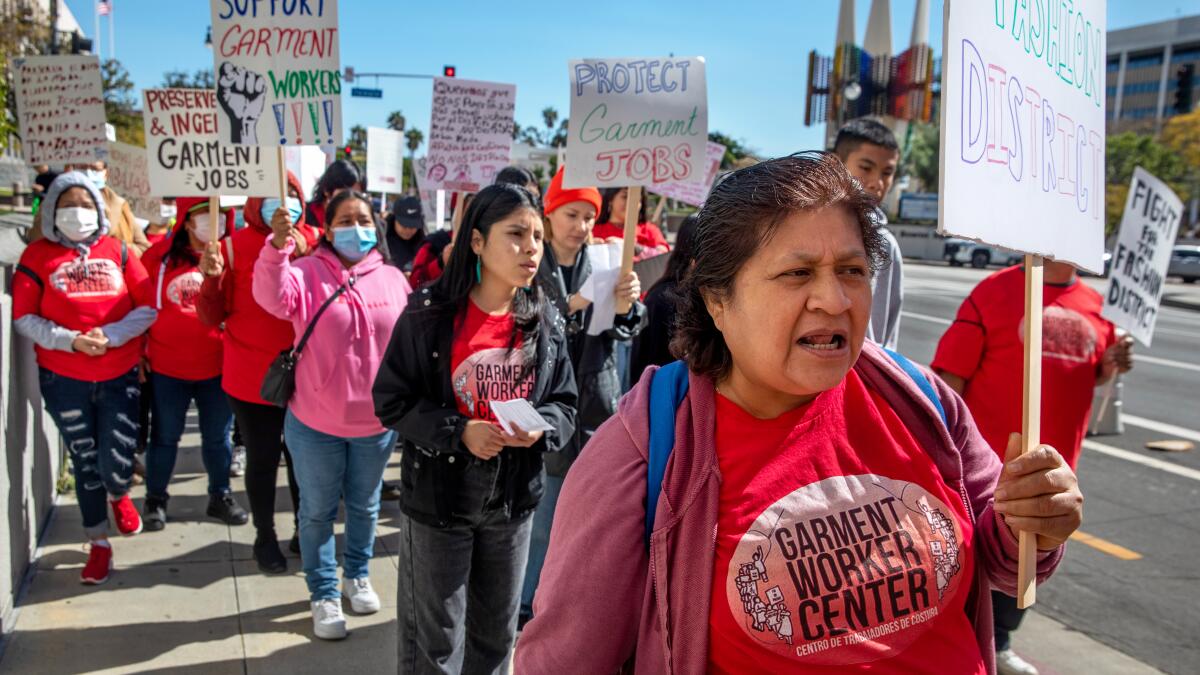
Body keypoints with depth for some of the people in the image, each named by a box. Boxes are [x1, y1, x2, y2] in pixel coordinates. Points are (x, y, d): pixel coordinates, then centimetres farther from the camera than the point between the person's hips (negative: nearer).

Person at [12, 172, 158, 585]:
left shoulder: (118, 251, 2)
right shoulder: (37, 255, 0)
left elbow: (149, 307, -1)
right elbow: (24, 318, -2)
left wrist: (111, 335, -15)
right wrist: (70, 340, -16)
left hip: (120, 376, 0)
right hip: (63, 379, 0)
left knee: (117, 463, -5)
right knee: (84, 462, 10)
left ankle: (119, 496, 34)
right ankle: (99, 543, 29)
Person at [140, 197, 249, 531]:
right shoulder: (160, 254, -3)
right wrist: (140, 348, 3)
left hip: (217, 366, 1)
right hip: (166, 366, 0)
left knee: (217, 437, 14)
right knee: (164, 436, 14)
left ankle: (220, 496, 31)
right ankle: (155, 499, 31)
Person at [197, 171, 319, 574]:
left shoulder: (315, 241, -2)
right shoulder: (235, 246, -6)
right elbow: (212, 317, -2)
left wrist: (301, 252, -16)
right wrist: (211, 278, -22)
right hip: (252, 379, -1)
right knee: (262, 460, 10)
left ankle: (305, 531, 32)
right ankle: (265, 538, 28)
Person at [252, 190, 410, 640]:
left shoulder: (393, 279, 0)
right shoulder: (308, 273, -8)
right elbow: (273, 298, -30)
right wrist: (277, 248, -46)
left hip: (377, 421, 2)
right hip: (316, 422, -2)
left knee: (365, 505, 20)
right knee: (318, 511, 11)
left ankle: (357, 574, 43)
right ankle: (324, 594, 28)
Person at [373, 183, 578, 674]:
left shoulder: (542, 323, -2)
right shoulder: (428, 314, -13)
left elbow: (565, 403, 5)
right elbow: (392, 401, -10)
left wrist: (541, 428, -17)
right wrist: (459, 431, -23)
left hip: (513, 502, 4)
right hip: (439, 499, -3)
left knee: (497, 634, 20)